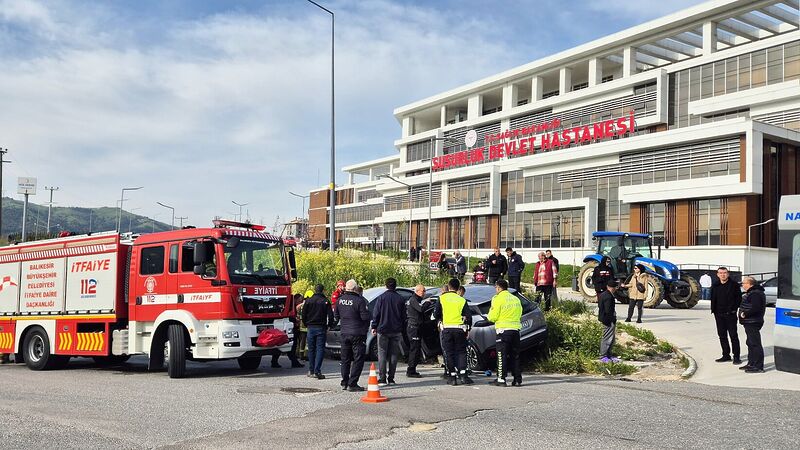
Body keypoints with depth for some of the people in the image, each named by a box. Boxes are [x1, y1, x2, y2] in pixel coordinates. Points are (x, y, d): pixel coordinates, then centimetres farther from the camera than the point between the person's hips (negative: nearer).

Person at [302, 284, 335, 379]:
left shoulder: (308, 301, 3)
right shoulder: (325, 301, -5)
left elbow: (303, 315, 5)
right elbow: (330, 315, -6)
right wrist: (329, 325, 8)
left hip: (311, 328, 3)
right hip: (321, 328, -3)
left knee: (311, 349, 12)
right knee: (320, 349, -2)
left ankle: (311, 371, 16)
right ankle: (317, 371, -11)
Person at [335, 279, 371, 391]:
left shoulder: (340, 299, 2)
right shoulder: (359, 300, -18)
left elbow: (336, 316, 12)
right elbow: (365, 317, -17)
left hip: (344, 333, 6)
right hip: (357, 333, -6)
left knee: (345, 358, 16)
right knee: (358, 359, 1)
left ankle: (344, 383, 21)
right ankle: (352, 384, -2)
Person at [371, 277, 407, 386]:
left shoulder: (381, 298, -5)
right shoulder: (400, 299, 5)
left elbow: (376, 314, -5)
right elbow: (403, 316, 10)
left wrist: (374, 327, 2)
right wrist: (402, 330, 17)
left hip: (383, 330, -3)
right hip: (396, 331, 3)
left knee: (382, 355, 0)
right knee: (393, 355, 7)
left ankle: (382, 379, -5)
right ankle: (391, 379, 7)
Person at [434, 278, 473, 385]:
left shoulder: (442, 298, 0)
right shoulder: (462, 300, 3)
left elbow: (436, 314, 0)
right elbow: (469, 316, 1)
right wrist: (468, 329, 12)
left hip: (447, 329, -1)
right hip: (459, 329, 1)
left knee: (449, 353, 6)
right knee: (461, 351, 10)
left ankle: (452, 377, 4)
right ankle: (463, 374, -4)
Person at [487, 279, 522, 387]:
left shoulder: (498, 299, -7)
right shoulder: (516, 299, 13)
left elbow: (492, 317, -8)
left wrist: (490, 312, 12)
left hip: (503, 330, -6)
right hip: (515, 329, 6)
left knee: (502, 356, -2)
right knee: (515, 355, 10)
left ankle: (501, 379, -4)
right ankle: (517, 379, 10)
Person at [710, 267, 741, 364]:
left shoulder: (734, 285, -2)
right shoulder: (715, 286, 11)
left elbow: (739, 298, -2)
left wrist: (733, 309, -9)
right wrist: (713, 310, 6)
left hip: (730, 314, -5)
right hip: (719, 314, 5)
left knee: (733, 335, -4)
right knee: (722, 335, 9)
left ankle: (736, 356, 1)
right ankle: (726, 355, 18)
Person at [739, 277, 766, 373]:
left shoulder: (755, 294, -17)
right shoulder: (751, 293, 18)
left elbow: (755, 308, -27)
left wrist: (745, 314, -18)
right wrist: (744, 314, 12)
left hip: (753, 322, -12)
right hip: (749, 322, 12)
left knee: (755, 344, -8)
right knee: (750, 343, 18)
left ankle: (758, 367, -5)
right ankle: (751, 364, 28)